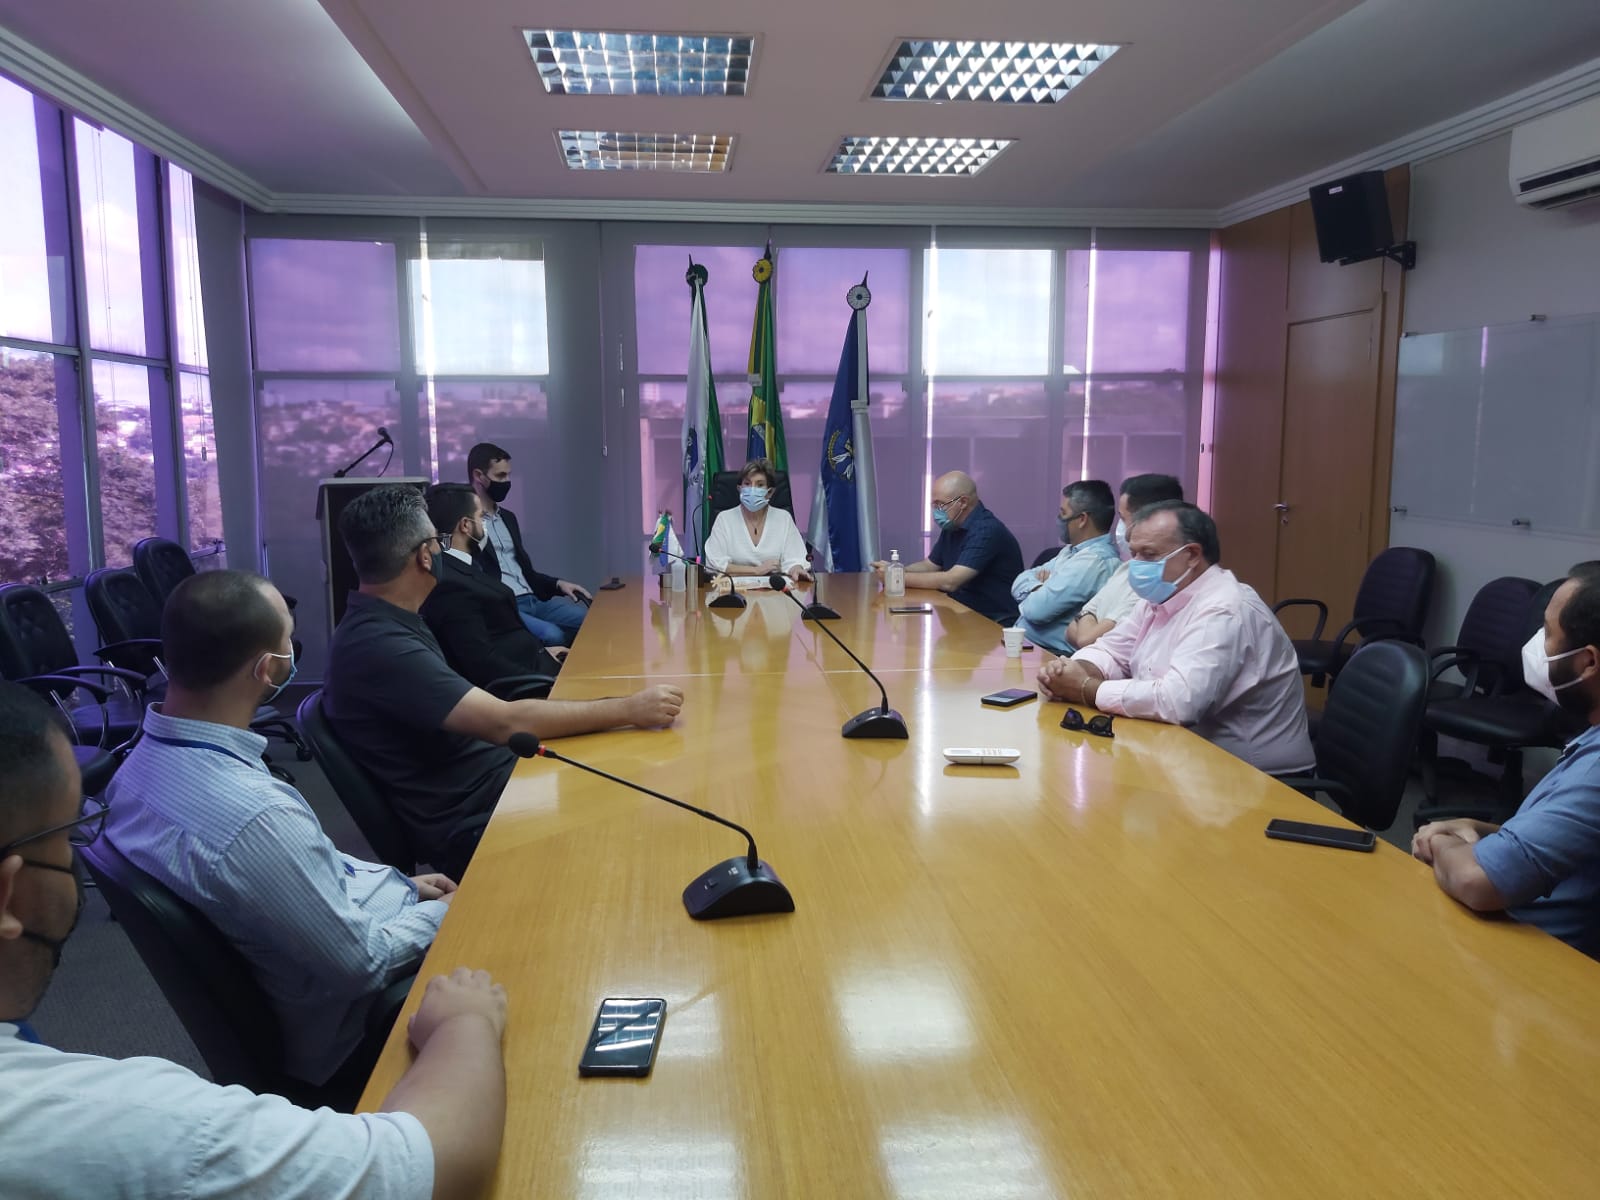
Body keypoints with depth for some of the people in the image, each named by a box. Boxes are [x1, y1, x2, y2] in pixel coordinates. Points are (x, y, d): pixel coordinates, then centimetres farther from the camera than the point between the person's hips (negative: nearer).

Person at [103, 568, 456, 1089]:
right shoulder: (257, 817, -38)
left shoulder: (145, 758, -9)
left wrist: (400, 881, 7)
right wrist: (442, 913, -9)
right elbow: (360, 964, -25)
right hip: (344, 1016, -8)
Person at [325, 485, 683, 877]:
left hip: (492, 775, 9)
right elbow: (505, 723, -28)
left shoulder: (388, 625, 8)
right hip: (473, 826, -9)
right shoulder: (378, 645, -24)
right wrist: (628, 709, -22)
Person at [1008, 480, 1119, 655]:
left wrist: (1033, 592, 0)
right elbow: (1020, 581, 12)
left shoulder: (1093, 560, -19)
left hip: (1052, 653, -9)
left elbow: (1036, 609, -22)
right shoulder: (1073, 550, 14)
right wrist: (1039, 589, -9)